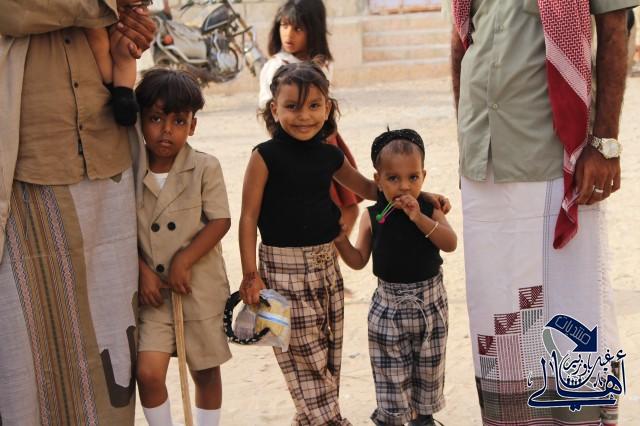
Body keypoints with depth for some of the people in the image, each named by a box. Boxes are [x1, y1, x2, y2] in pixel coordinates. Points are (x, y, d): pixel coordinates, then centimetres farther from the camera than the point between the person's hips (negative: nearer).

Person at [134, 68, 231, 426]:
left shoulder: (205, 167, -7)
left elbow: (220, 221, -10)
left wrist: (183, 261, -16)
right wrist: (142, 271, -9)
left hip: (201, 287, -1)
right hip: (152, 290, 1)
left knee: (205, 371, 13)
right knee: (148, 373, -9)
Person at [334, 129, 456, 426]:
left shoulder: (429, 210, -5)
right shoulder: (372, 217, -5)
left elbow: (450, 243, -20)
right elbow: (359, 260, -1)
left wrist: (419, 218, -29)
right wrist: (341, 240, -19)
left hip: (429, 301, 1)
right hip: (389, 303, -1)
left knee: (428, 368, 15)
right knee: (391, 371, 5)